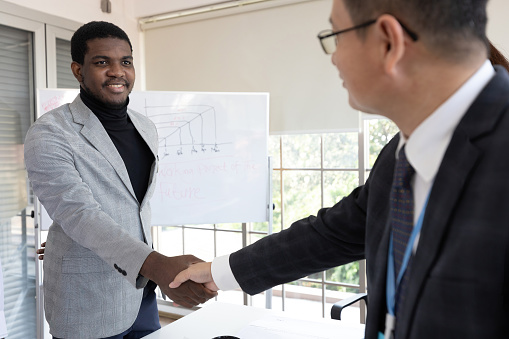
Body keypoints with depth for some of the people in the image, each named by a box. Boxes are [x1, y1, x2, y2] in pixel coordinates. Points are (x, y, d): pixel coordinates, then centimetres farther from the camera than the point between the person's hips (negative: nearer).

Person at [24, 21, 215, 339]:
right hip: (88, 306, -5)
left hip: (142, 292, 6)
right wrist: (157, 266, -40)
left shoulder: (146, 128, 5)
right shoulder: (49, 134, -15)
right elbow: (79, 213, -26)